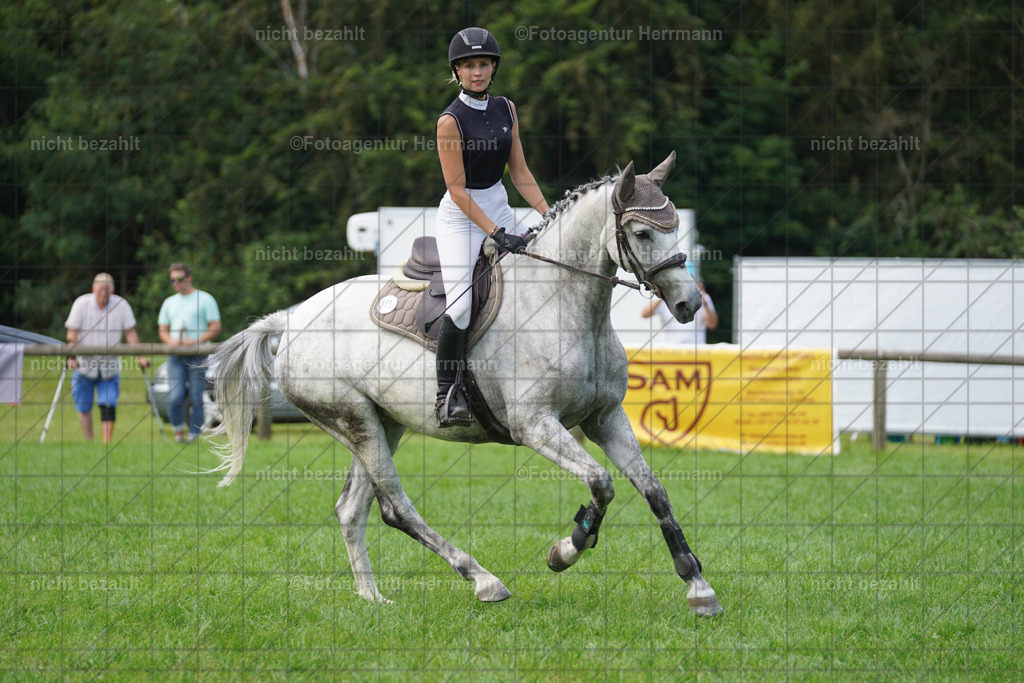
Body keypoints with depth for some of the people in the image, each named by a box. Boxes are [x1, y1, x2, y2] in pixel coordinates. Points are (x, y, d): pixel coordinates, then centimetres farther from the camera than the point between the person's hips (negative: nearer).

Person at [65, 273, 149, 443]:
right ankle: (89, 443, 18)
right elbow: (72, 333, -10)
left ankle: (107, 442, -11)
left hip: (109, 366, 0)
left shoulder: (121, 305, -5)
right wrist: (72, 357, -22)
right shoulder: (81, 303, -8)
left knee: (109, 405, -11)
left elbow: (130, 333, -1)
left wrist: (140, 357, -8)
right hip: (84, 364, 0)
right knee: (84, 407, 5)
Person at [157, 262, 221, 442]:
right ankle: (178, 432, 5)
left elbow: (216, 328, -1)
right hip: (175, 357, 3)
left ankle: (194, 435, 1)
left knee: (196, 399, -4)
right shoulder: (169, 302, 19)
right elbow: (163, 330, 19)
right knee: (175, 397, -11)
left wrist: (196, 341, -15)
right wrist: (171, 341, -4)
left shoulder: (205, 299, 4)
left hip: (198, 357, -3)